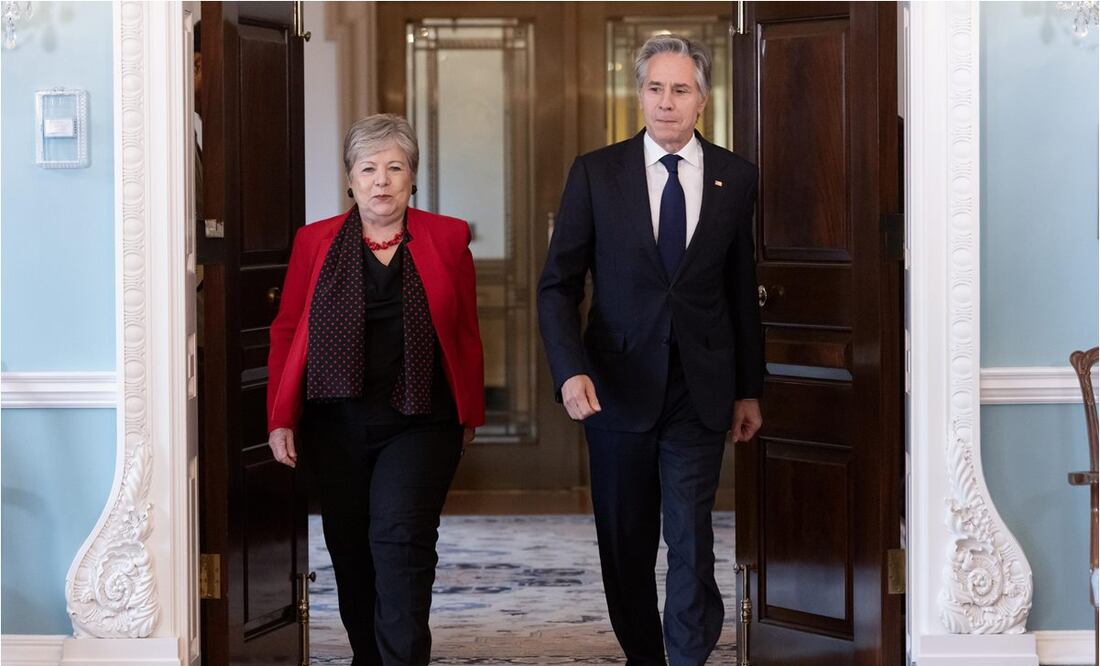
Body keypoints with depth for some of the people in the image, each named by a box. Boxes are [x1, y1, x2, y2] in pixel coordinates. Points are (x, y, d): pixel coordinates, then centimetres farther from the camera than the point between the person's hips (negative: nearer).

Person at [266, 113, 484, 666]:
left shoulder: (446, 239, 5)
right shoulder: (314, 243, 7)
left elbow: (466, 333, 8)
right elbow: (286, 333, 6)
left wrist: (470, 413, 7)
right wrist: (280, 421, 0)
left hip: (419, 424, -2)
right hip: (336, 426, 2)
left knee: (400, 538, -15)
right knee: (351, 553, 8)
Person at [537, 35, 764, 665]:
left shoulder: (736, 177, 3)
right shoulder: (596, 173, -1)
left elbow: (742, 289, 10)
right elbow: (559, 283, -1)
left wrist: (749, 388, 13)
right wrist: (570, 369, -16)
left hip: (700, 392, 0)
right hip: (618, 387, 0)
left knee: (691, 540, -7)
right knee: (625, 543, 10)